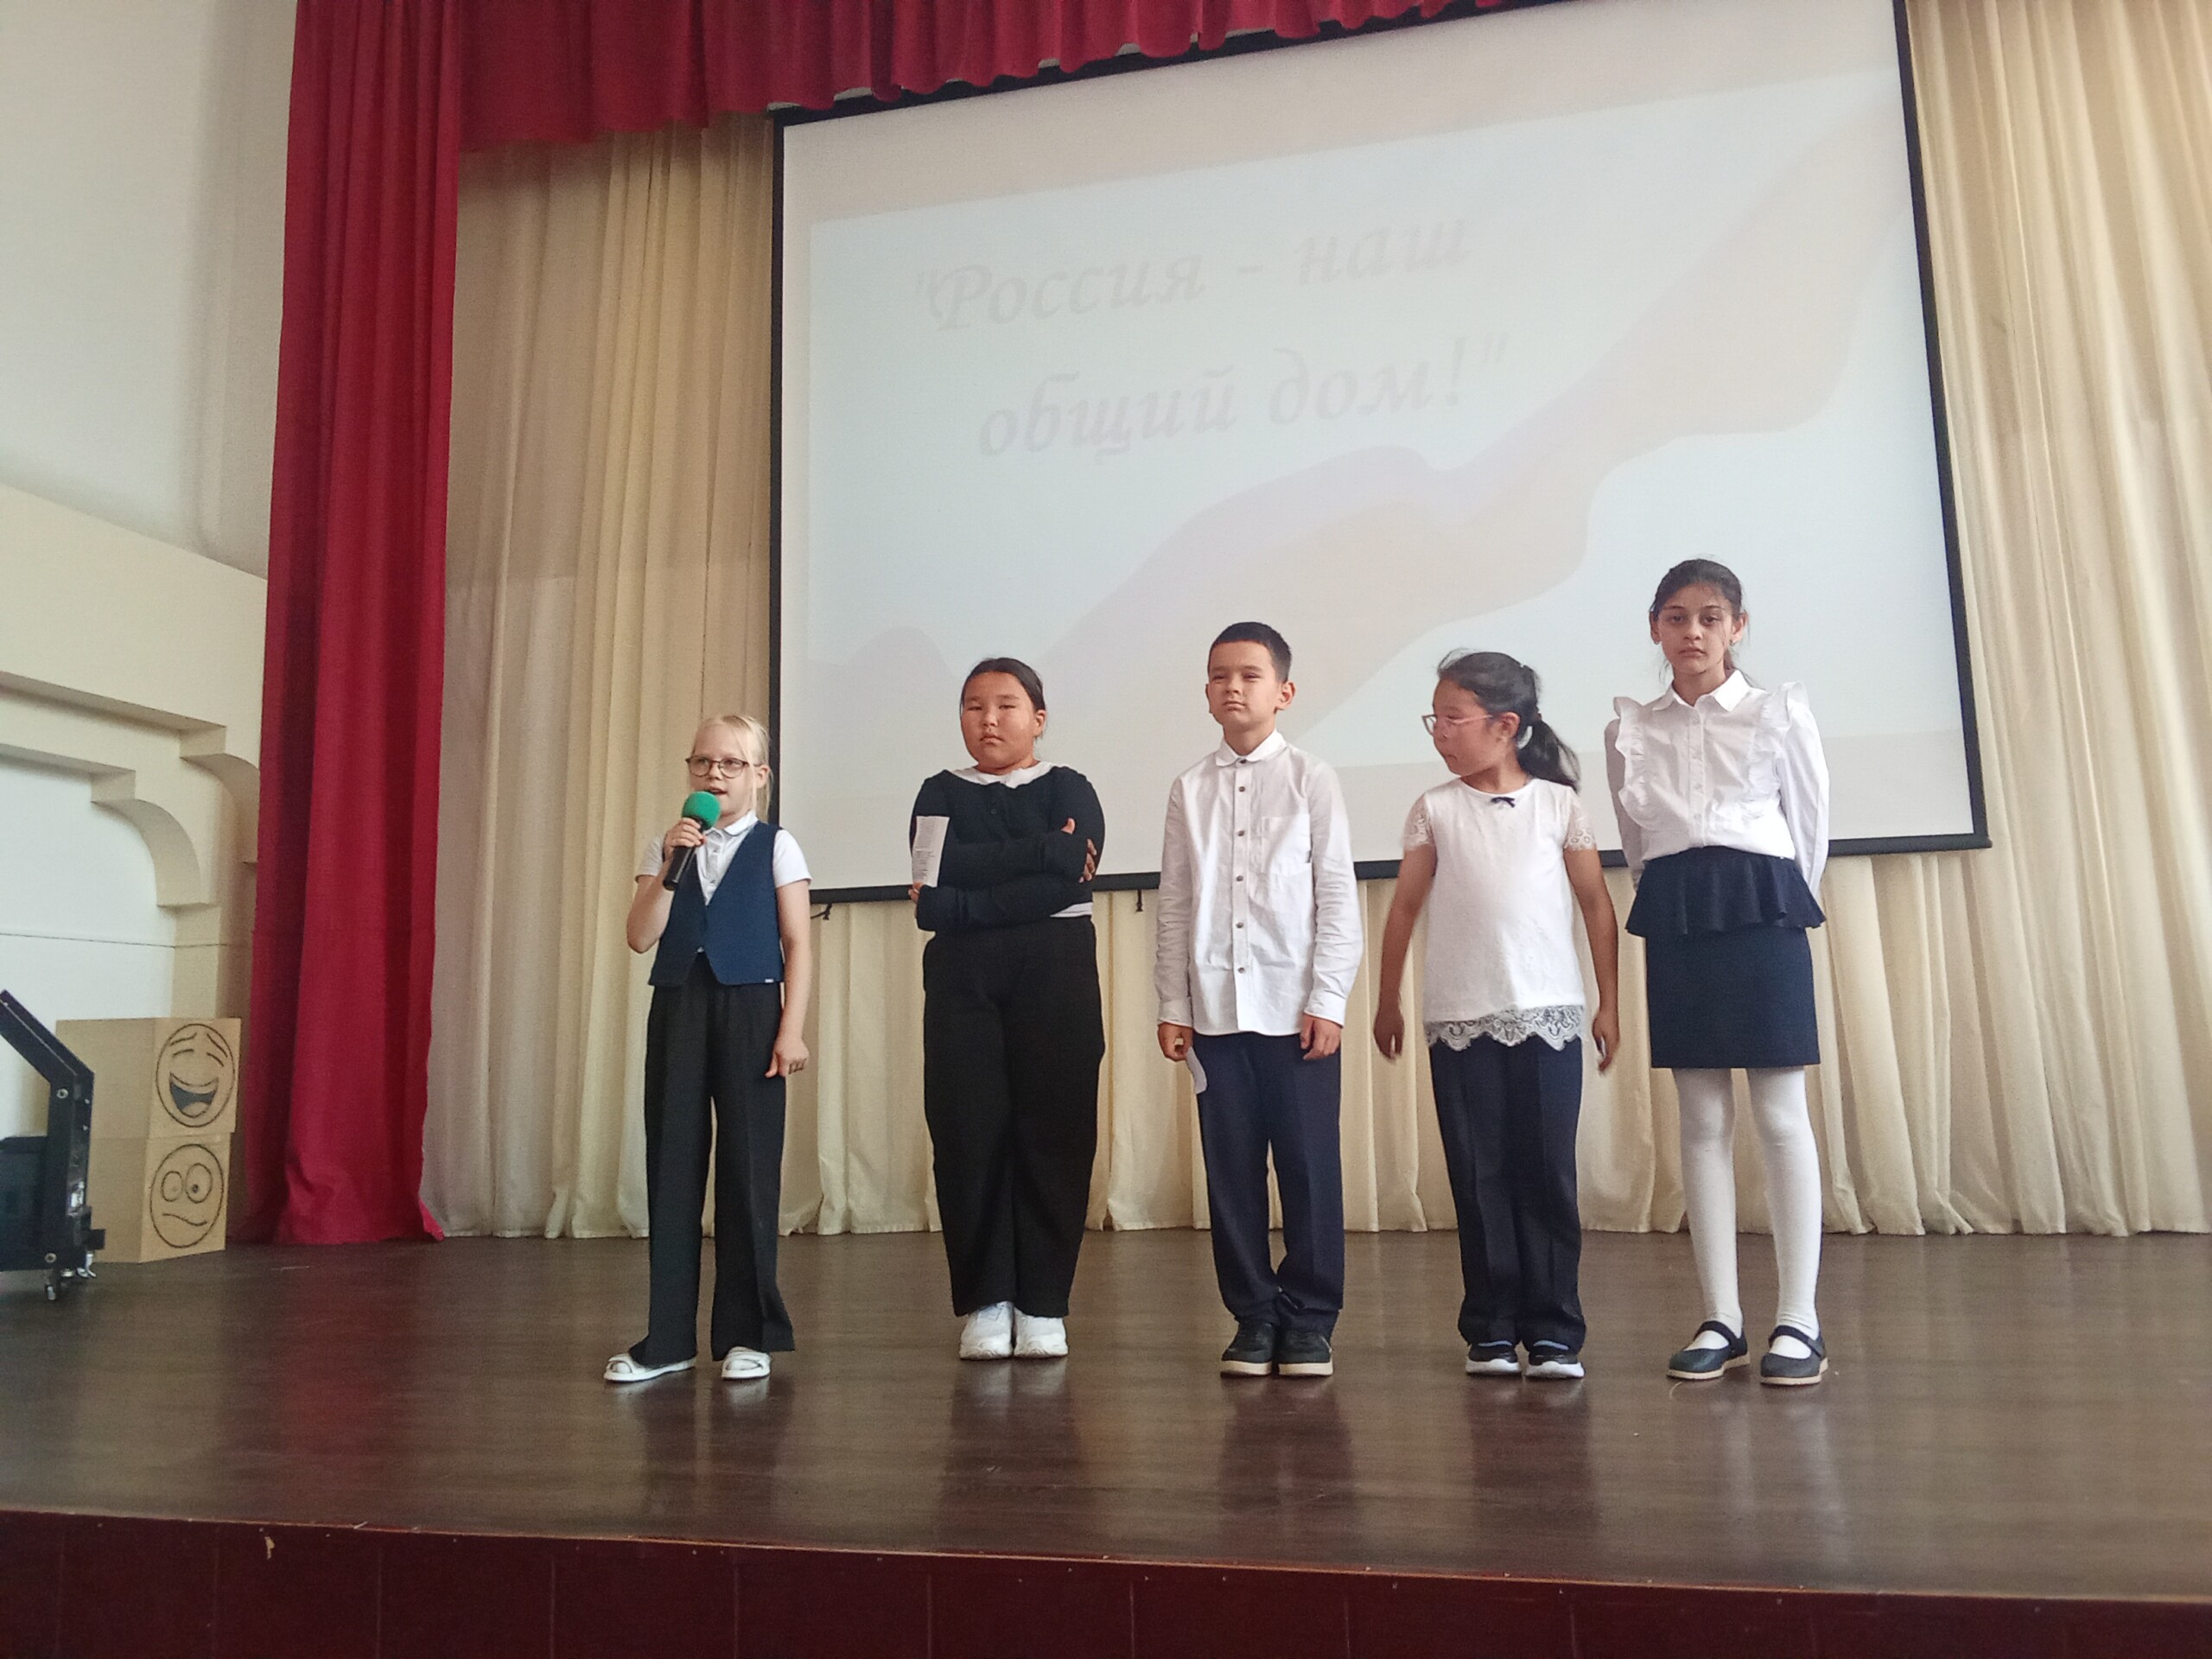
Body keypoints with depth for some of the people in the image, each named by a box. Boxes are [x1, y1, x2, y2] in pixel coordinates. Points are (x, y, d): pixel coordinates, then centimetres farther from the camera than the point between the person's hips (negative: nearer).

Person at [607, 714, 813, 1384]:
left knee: (749, 1167, 0)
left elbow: (798, 944, -2)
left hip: (749, 1010, -3)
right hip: (677, 1011, 3)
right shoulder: (665, 846, 10)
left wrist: (792, 1028, -10)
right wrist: (670, 865, -11)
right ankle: (667, 1336, 15)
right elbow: (641, 937, 0)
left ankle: (747, 1333, 13)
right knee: (671, 1166, 5)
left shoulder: (776, 846, 2)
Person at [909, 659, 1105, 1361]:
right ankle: (983, 1302, 11)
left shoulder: (1069, 790, 7)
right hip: (961, 983, 1)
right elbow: (932, 895, -8)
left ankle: (1043, 1304, 9)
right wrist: (1042, 851, -9)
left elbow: (1070, 882, -12)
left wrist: (963, 899, -12)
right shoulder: (940, 795, 11)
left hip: (1055, 977, -1)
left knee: (1053, 1131, -2)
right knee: (967, 1133, -1)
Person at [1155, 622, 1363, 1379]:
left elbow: (1339, 896, -1)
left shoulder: (1310, 780, 1)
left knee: (1309, 1163, 2)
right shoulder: (1191, 789, 8)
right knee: (1231, 1167, 7)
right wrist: (1172, 1004, 4)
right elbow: (1175, 905, 8)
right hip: (1214, 1009, 3)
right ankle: (1254, 1314, 19)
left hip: (1297, 1007, -2)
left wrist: (1327, 999, -7)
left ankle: (1308, 1318, 15)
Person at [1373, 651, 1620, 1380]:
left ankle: (1554, 1330, 11)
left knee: (1547, 1175, 2)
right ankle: (1491, 1329, 13)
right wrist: (1387, 1002, 11)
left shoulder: (1558, 802, 4)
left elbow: (1596, 903, 7)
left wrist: (1608, 1004, 5)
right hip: (1459, 1019, 1)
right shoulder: (1436, 809, 5)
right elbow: (1404, 908, 9)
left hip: (1548, 1015, -1)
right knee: (1480, 1178, 4)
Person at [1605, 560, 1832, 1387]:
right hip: (1673, 918, 3)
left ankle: (1798, 1319, 7)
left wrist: (1781, 906, 9)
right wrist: (1674, 903, 9)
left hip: (1761, 911, -2)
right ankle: (1721, 1317, 12)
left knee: (1781, 1114, 0)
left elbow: (1811, 822, 7)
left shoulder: (1780, 713, 2)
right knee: (1703, 1119, 6)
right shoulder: (1629, 728, 8)